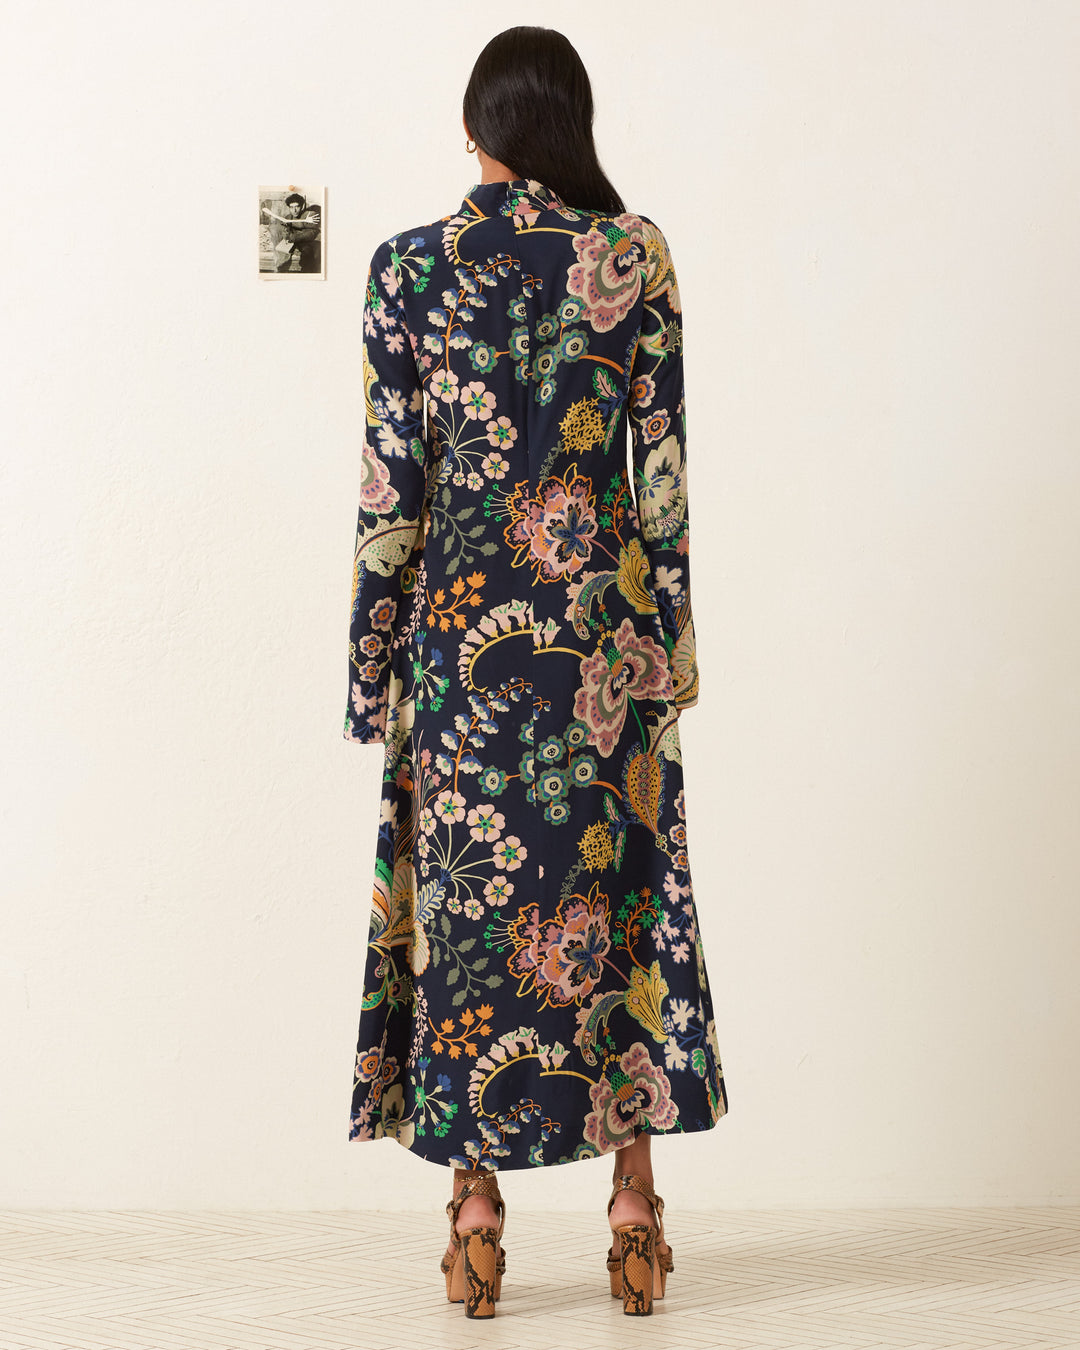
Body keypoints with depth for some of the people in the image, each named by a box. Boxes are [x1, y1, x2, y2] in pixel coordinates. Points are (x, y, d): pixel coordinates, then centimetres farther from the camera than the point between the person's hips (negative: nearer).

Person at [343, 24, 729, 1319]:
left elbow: (389, 488, -4)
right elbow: (662, 468, -2)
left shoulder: (410, 267, -3)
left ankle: (476, 1214, 11)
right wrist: (672, 635, 5)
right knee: (623, 890, 9)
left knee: (466, 894, 7)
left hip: (460, 626, -1)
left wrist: (374, 663, 3)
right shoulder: (636, 255, -1)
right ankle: (635, 1202, 14)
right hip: (602, 621, 1)